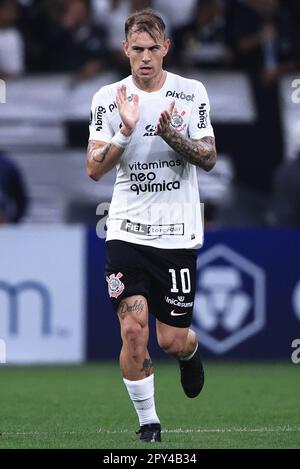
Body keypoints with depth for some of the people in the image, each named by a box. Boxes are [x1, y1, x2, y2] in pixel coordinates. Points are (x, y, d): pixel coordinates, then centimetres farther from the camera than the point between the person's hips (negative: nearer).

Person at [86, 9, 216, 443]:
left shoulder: (191, 93, 1)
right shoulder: (108, 99, 0)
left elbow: (209, 159, 0)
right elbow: (94, 169, -5)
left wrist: (172, 136, -19)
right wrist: (126, 132, -21)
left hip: (178, 232, 0)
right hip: (127, 231, 0)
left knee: (173, 341, 2)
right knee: (133, 329, -13)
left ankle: (190, 352, 39)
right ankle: (147, 419, 4)